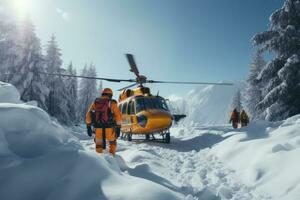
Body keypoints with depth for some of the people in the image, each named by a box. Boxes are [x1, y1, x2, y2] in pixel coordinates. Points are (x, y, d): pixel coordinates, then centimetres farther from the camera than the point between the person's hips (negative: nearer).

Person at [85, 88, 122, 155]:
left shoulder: (95, 102, 13)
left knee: (99, 145, 21)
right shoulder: (112, 103, 4)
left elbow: (88, 115, 7)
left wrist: (88, 127, 10)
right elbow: (118, 116, -5)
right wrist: (118, 128, 0)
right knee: (112, 142, 23)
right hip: (109, 128, -2)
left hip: (98, 128, 2)